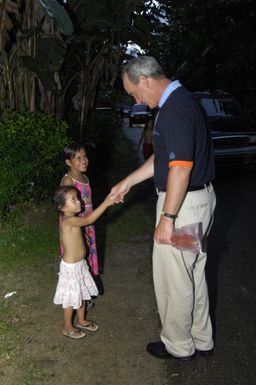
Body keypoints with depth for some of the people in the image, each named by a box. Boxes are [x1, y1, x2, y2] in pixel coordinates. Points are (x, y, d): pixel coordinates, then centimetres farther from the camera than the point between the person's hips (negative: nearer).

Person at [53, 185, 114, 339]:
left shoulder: (72, 219, 1)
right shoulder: (68, 221, -30)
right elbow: (89, 219, -41)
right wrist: (106, 203, -45)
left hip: (80, 264, 9)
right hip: (71, 267, -9)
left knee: (82, 293, 24)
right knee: (71, 299, 10)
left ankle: (81, 321, 44)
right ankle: (67, 327, 31)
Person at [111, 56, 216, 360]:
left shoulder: (175, 108, -21)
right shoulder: (178, 101, 12)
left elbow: (181, 167, -28)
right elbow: (163, 157, 19)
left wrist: (167, 217, -24)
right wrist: (127, 183, 23)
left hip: (183, 204, -10)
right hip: (199, 199, 10)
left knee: (173, 278, 6)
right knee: (194, 274, 20)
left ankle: (177, 346, 25)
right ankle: (201, 340, 35)